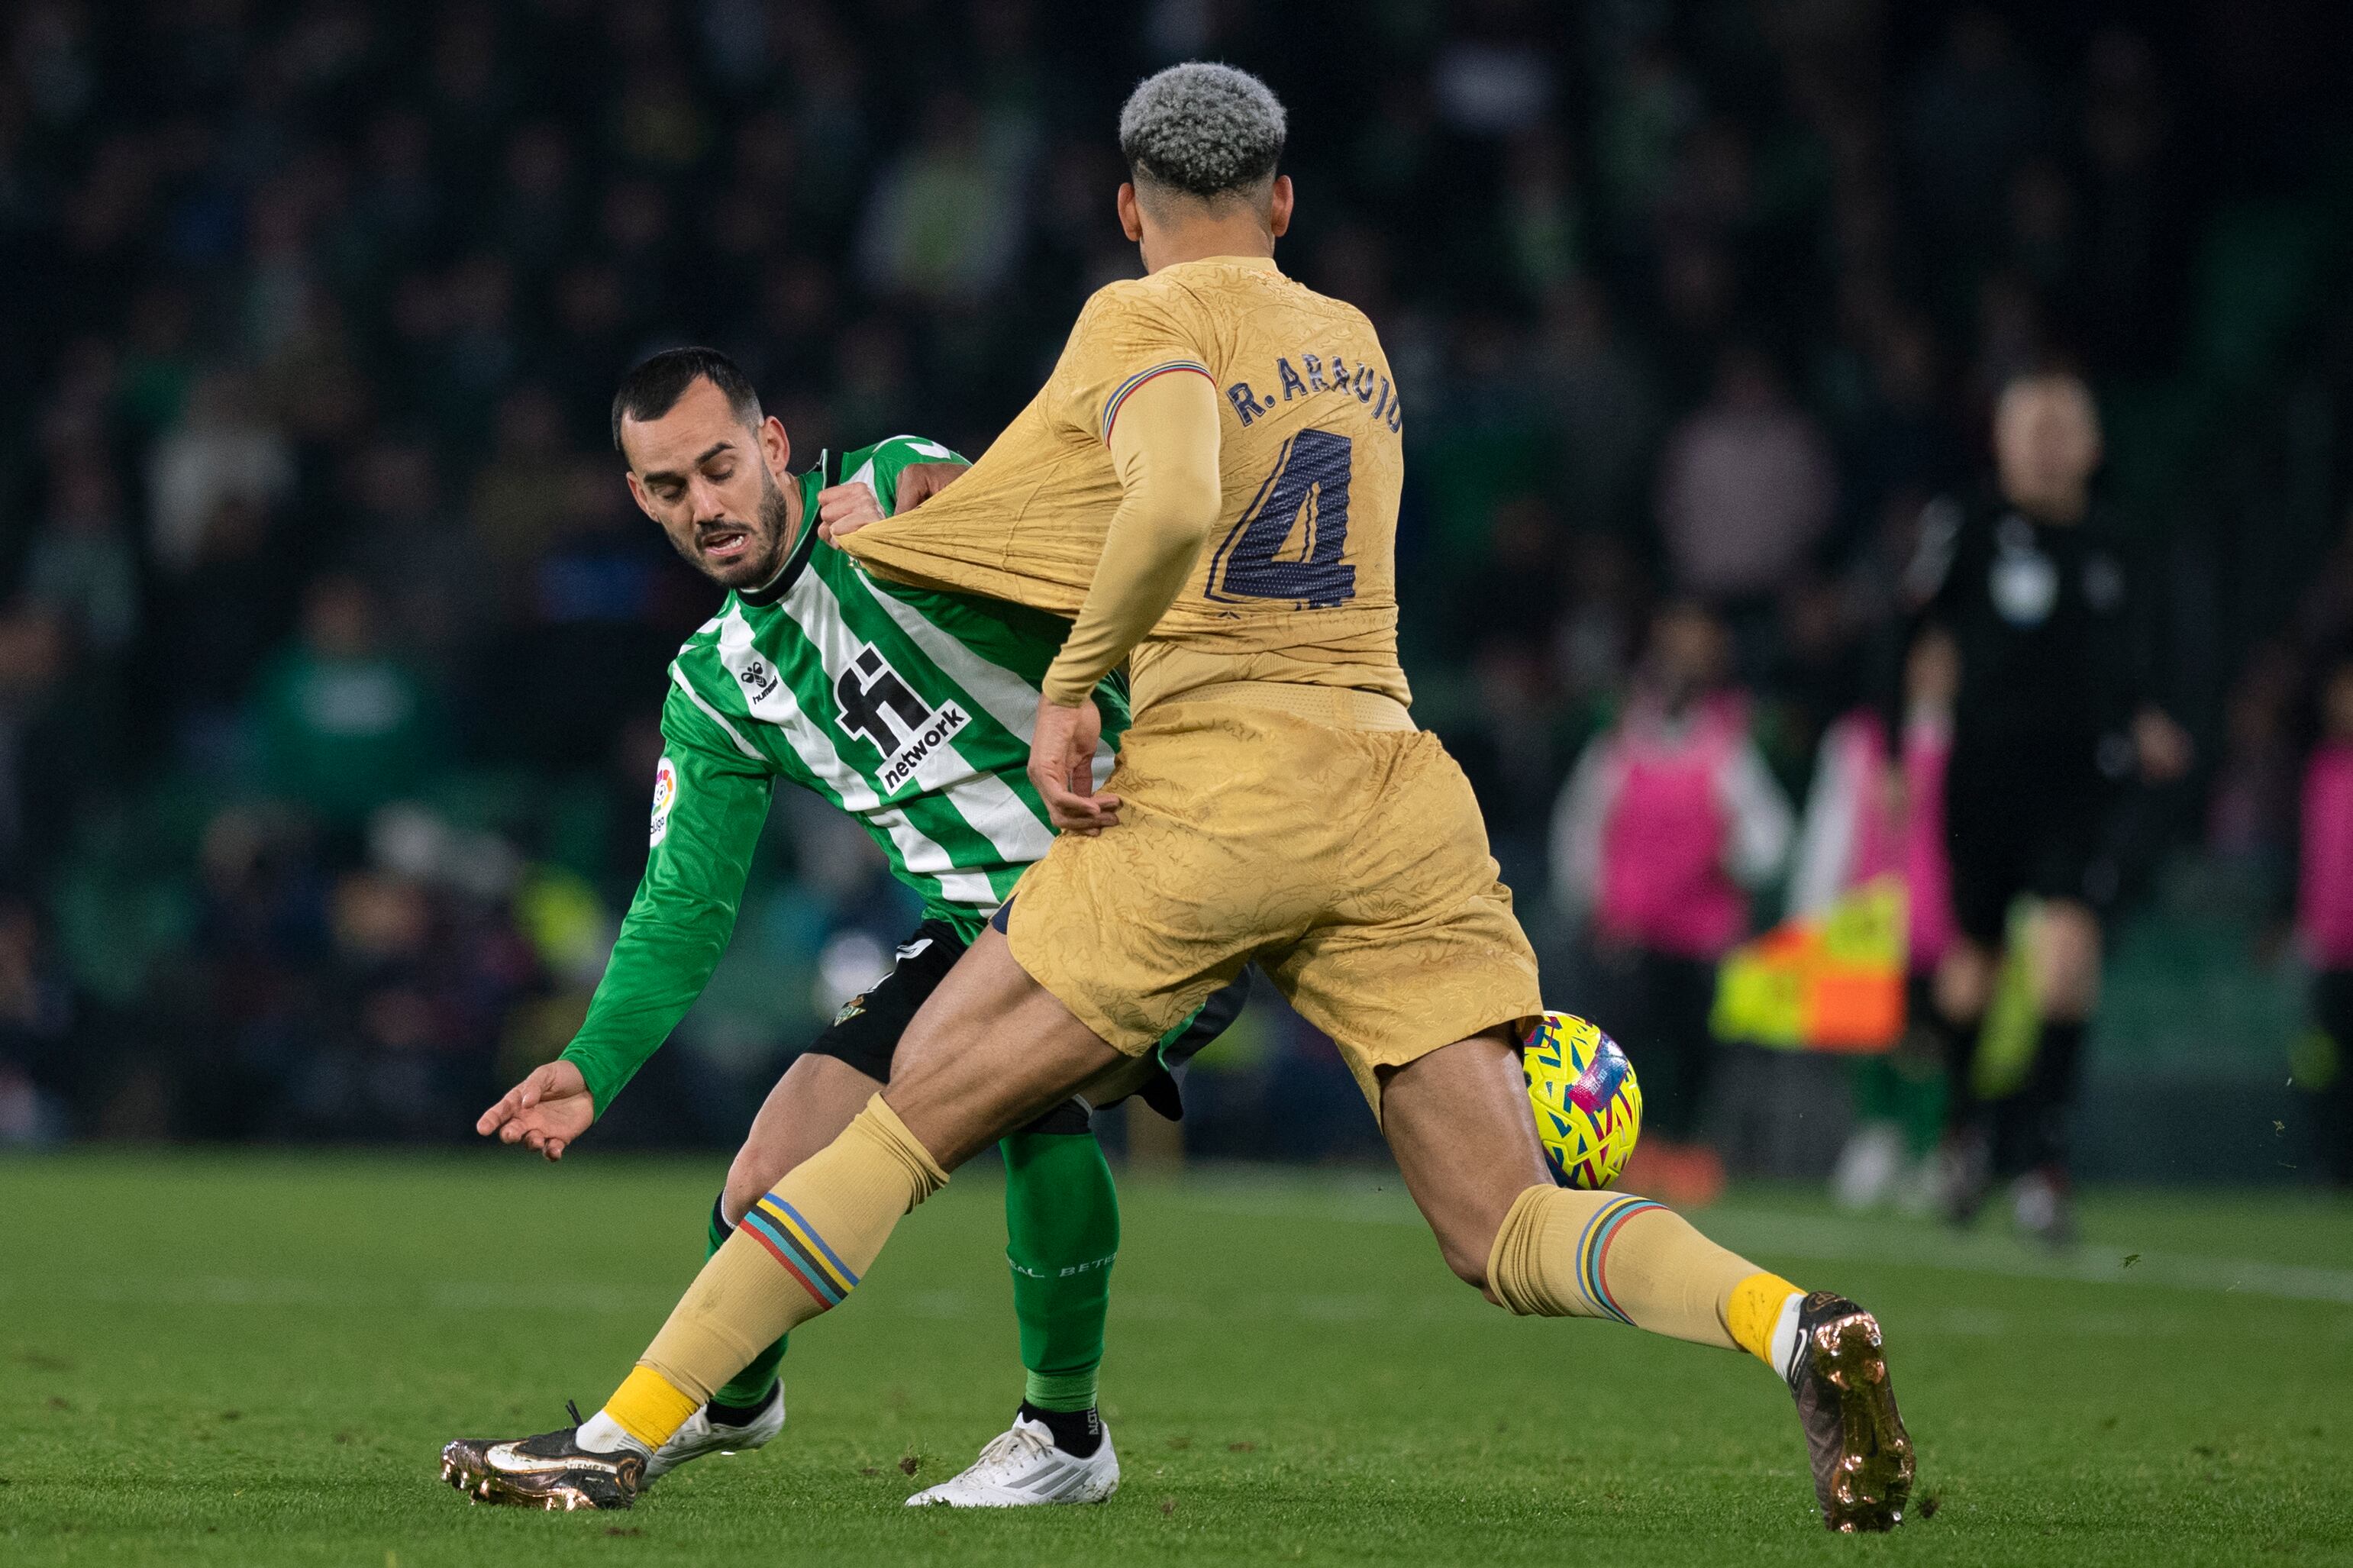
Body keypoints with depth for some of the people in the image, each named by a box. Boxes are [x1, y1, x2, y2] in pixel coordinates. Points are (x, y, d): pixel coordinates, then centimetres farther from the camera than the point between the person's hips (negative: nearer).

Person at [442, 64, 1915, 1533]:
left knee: (907, 1124, 0)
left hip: (1215, 791, -5)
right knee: (1511, 1232, -1)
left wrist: (1072, 684, -8)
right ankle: (1800, 1327, -27)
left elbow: (1178, 504, -20)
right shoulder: (1355, 341, 23)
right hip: (1399, 793, 5)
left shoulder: (1145, 321, 2)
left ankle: (623, 1435, -1)